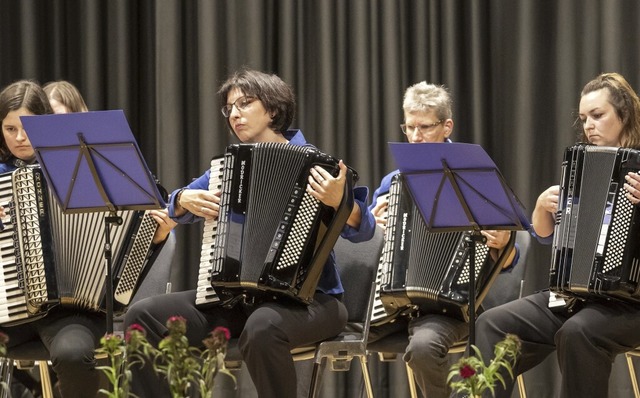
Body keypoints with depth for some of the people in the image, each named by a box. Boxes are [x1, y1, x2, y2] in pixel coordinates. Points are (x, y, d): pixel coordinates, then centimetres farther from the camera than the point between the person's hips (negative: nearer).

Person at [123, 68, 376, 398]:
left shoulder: (312, 163, -1)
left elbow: (363, 230, -9)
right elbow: (176, 209, 23)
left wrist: (339, 201, -31)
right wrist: (185, 200, 0)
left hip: (307, 298, -5)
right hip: (234, 298, 6)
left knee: (262, 328, -40)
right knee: (143, 317, -13)